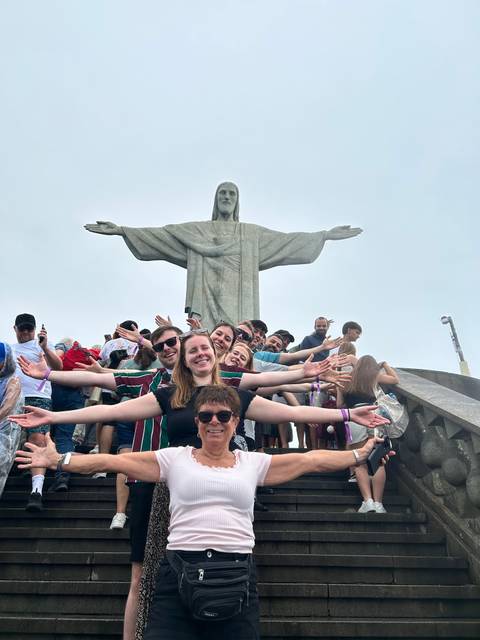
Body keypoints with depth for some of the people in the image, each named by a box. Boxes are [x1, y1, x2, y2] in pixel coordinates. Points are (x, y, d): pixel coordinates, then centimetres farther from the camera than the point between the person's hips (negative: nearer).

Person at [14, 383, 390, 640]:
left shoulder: (253, 463, 9)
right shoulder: (175, 458, 6)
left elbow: (311, 460, 10)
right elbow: (112, 461, 2)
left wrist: (358, 455, 7)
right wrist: (58, 460, -3)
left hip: (237, 574, 1)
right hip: (179, 572, -1)